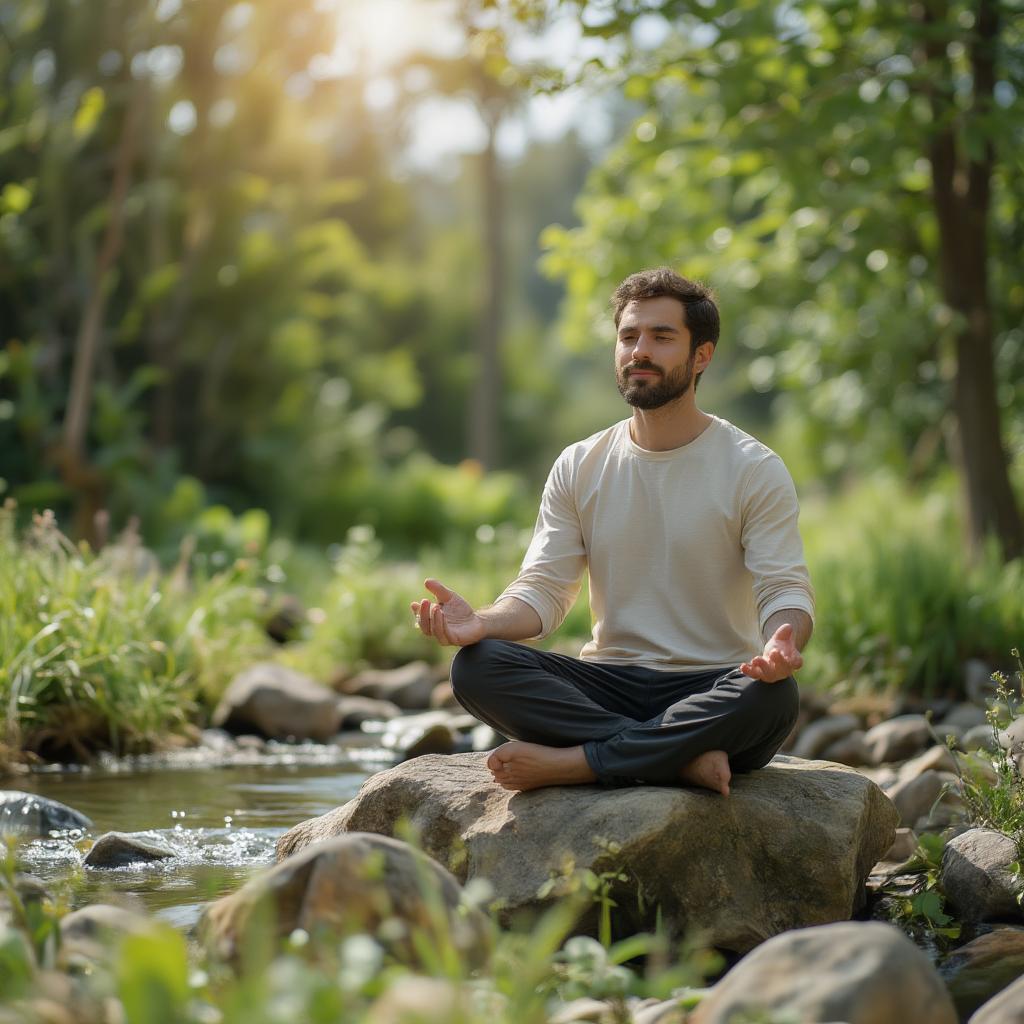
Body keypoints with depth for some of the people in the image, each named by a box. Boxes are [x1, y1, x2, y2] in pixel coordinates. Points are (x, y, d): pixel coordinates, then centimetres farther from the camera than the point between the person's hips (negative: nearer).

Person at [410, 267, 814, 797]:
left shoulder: (754, 469, -1)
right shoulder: (578, 467, 10)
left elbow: (786, 590, -7)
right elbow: (545, 589, 4)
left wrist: (783, 641, -32)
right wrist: (482, 622, -19)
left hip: (710, 692, -3)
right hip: (610, 684, 3)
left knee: (773, 694, -37)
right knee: (476, 665, -23)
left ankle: (570, 762, -29)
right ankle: (686, 759, -30)